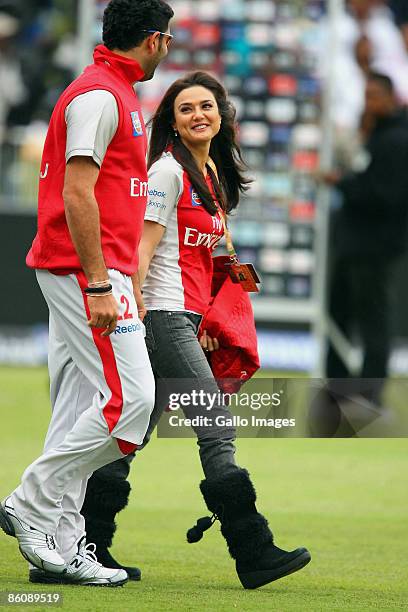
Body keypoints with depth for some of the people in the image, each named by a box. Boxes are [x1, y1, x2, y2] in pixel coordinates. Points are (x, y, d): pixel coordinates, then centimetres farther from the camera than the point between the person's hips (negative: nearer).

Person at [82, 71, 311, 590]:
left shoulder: (214, 175, 18)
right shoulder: (168, 171, -8)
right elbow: (143, 249, -12)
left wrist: (206, 321, 21)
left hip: (188, 318, 9)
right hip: (164, 315, -9)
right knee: (218, 430, -11)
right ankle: (253, 553, -11)